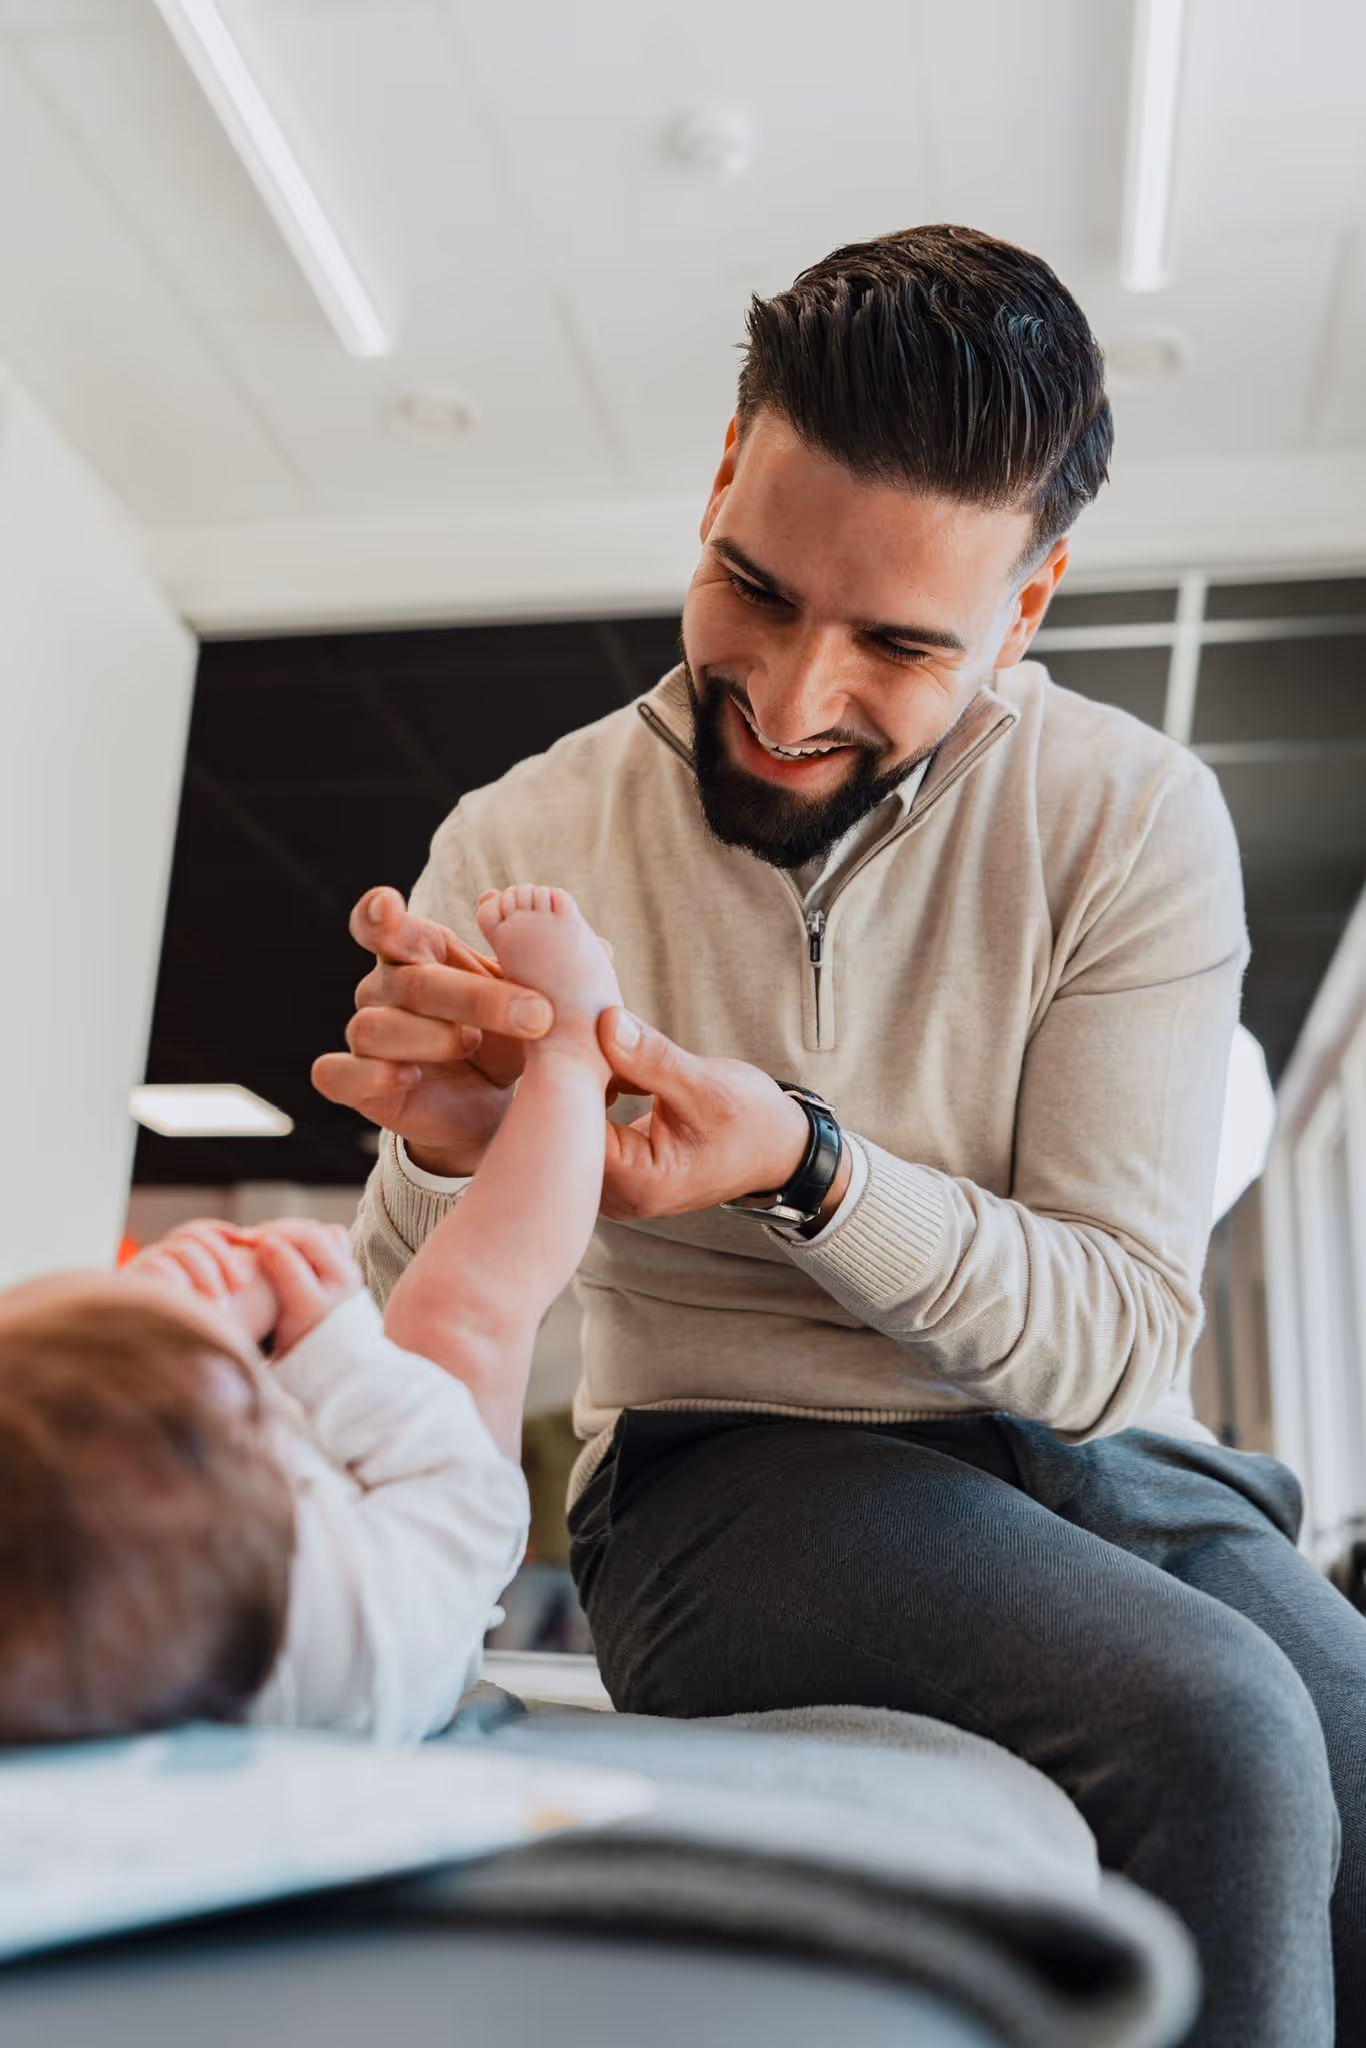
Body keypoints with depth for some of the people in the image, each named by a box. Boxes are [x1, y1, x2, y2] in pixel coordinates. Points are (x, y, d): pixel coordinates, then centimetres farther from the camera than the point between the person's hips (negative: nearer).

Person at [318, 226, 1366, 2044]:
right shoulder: (522, 846, -5)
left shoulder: (1135, 819, -6)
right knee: (1219, 1736, -28)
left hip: (1092, 1456, 2)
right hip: (726, 1466, -1)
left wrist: (807, 1169, -27)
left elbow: (1119, 1340, -11)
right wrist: (448, 1157, -25)